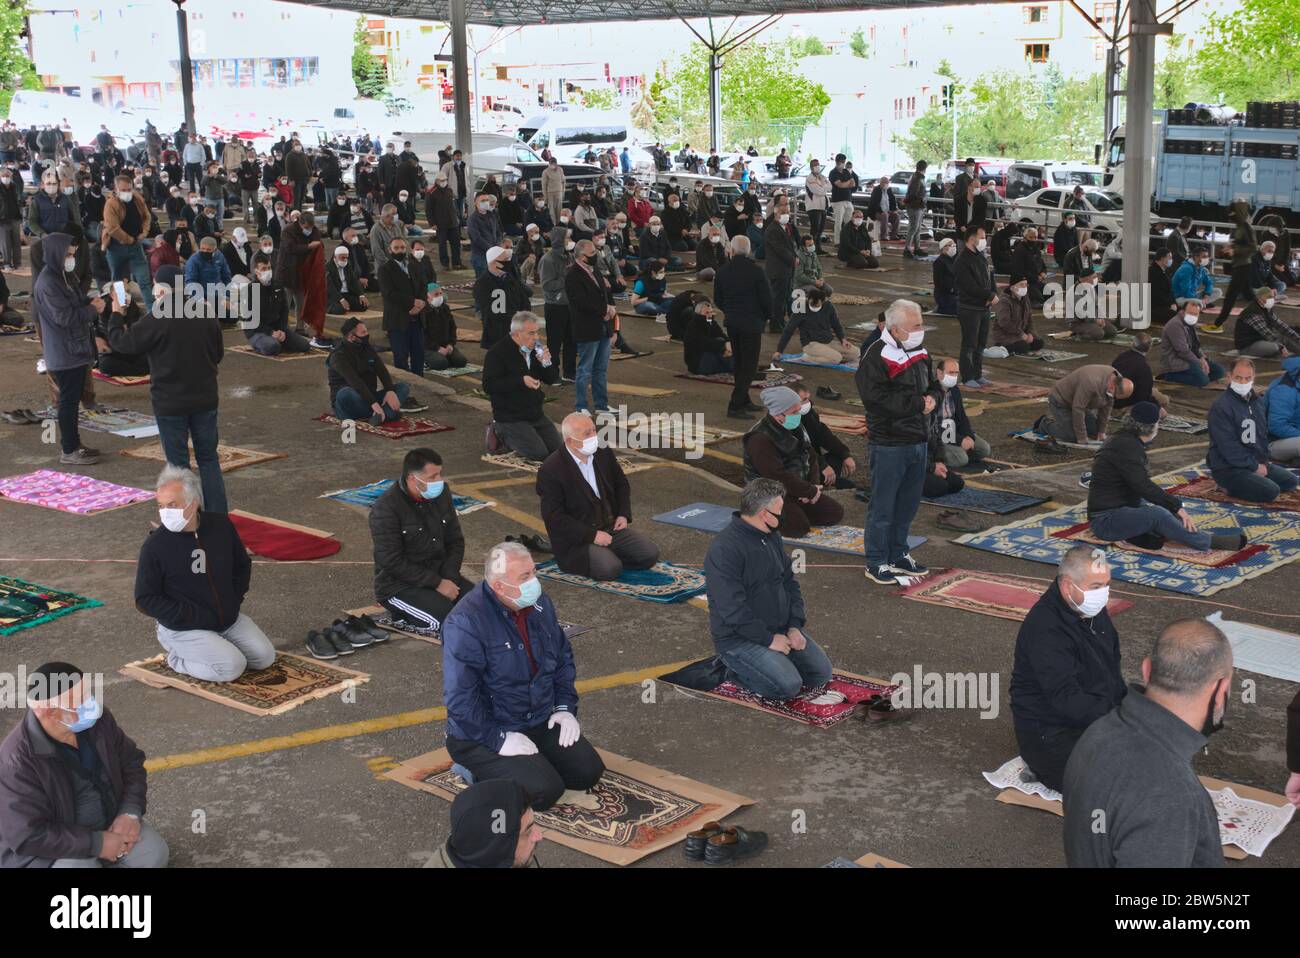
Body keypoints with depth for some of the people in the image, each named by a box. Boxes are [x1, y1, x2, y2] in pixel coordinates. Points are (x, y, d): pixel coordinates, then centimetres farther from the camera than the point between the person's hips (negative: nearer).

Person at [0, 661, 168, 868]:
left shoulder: (97, 721, -12)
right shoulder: (18, 761, -31)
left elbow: (131, 763, 3)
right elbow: (28, 836, -29)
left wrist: (130, 812, -13)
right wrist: (97, 843, -28)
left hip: (107, 822, 5)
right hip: (44, 849, -5)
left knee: (154, 854, -13)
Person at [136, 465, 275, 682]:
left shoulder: (221, 525, -3)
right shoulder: (154, 546, -17)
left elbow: (243, 565, 14)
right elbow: (145, 599, -13)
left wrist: (234, 600, 0)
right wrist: (194, 615, -18)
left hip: (229, 619, 5)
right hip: (184, 629, -5)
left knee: (264, 657, -2)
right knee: (231, 667, -22)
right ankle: (177, 657, 1)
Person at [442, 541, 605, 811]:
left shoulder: (540, 603, 2)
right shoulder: (465, 622, -24)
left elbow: (563, 658, 16)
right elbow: (460, 697, -24)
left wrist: (565, 707, 4)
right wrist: (499, 739, -23)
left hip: (541, 722, 7)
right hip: (483, 735, -7)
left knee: (588, 772, -4)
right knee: (544, 791, -23)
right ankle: (480, 774, 2)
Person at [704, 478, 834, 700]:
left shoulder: (773, 537, 7)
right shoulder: (724, 549, -22)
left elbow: (790, 582, 13)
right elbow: (733, 609, -26)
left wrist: (795, 627, -1)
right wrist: (769, 639, -21)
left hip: (780, 630, 9)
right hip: (739, 638, -9)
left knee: (821, 673, 3)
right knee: (788, 686, -23)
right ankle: (735, 668, 0)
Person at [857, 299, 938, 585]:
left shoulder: (920, 352, 11)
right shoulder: (876, 357, -15)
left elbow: (933, 385, 22)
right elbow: (877, 399, -24)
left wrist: (933, 398, -3)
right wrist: (918, 404, -17)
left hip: (918, 441, 8)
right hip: (888, 445, -8)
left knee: (908, 504, 16)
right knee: (882, 506, 0)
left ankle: (898, 555, 30)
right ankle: (876, 563, 10)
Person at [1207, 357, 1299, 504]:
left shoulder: (1258, 401, 11)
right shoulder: (1221, 407, -19)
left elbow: (1263, 434, 22)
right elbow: (1228, 446, -22)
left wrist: (1263, 461, 8)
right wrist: (1254, 467, -17)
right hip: (1228, 468, -9)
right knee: (1271, 492, -23)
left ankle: (1240, 484, 9)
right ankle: (1229, 486, -4)